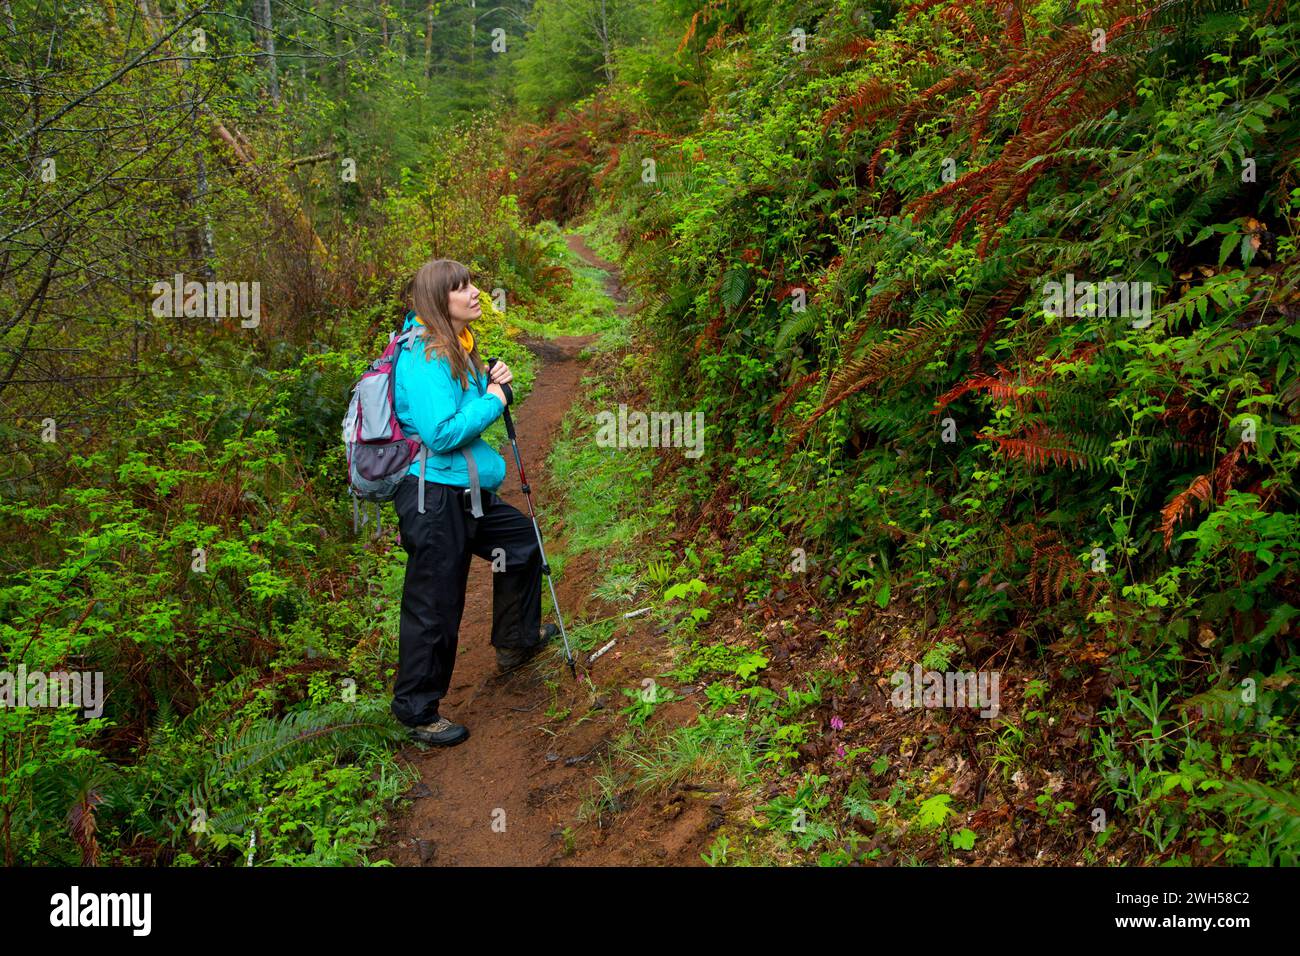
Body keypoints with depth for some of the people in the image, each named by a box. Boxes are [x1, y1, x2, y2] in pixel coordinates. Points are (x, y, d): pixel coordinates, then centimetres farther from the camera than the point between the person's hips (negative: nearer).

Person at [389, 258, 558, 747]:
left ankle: (516, 642, 45)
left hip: (466, 492, 10)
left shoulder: (456, 348, 11)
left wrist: (492, 385, 3)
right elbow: (441, 433, -27)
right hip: (434, 496, -10)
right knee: (434, 604, 0)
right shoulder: (424, 357, -20)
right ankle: (418, 711, 18)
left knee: (523, 538, 25)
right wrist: (492, 401, -15)